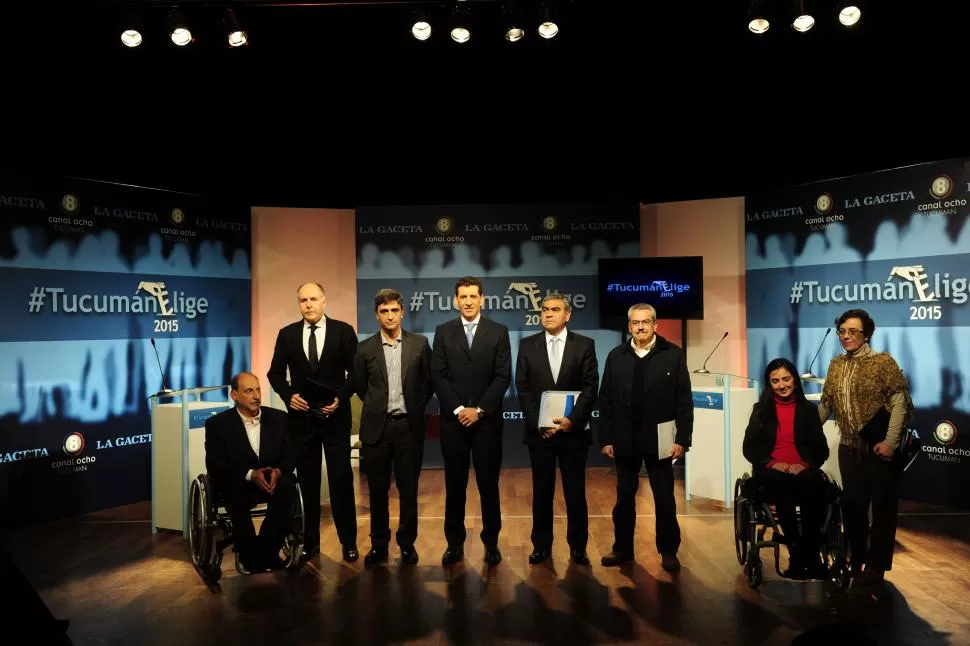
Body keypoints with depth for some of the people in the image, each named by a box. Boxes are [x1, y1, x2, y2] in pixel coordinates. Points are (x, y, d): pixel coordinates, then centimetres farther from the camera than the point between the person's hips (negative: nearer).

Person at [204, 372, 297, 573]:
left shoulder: (279, 418, 7)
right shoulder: (217, 424, 0)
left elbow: (291, 454, 4)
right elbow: (215, 465, -7)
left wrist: (278, 471, -20)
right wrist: (250, 474, -23)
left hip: (274, 479, 2)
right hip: (236, 483, -2)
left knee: (286, 488, -32)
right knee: (235, 492, -36)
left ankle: (267, 552, -19)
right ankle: (250, 555, -19)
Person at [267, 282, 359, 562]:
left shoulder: (343, 331, -2)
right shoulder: (287, 334, 4)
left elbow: (356, 372, -1)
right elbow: (275, 373, 8)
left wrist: (341, 397, -15)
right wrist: (289, 395, -9)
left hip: (335, 416, -2)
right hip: (301, 417, 2)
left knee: (341, 479, 3)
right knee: (307, 480, 10)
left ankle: (348, 541, 15)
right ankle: (309, 541, 21)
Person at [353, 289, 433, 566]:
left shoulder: (419, 344, 0)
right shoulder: (366, 348, 2)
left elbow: (428, 383, 7)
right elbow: (359, 386, 12)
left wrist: (414, 408, 5)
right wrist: (377, 405, 10)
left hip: (409, 425, -1)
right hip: (376, 426, 1)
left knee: (408, 489, 7)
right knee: (378, 490, 9)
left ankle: (407, 543, 22)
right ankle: (379, 544, 23)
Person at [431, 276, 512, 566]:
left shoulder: (498, 332, 2)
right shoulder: (443, 332, 5)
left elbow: (503, 377, -3)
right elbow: (437, 376, 0)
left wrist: (479, 410, -11)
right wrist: (459, 409, -10)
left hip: (487, 420, -1)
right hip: (453, 419, 1)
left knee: (488, 483, 6)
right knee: (454, 484, 7)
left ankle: (491, 542, 19)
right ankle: (455, 542, 19)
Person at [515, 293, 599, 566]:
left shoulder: (584, 345, 1)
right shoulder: (527, 345, 4)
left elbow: (590, 388, -4)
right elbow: (523, 388, 0)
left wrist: (572, 420, -15)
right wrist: (538, 423, -10)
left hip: (574, 430, -1)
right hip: (539, 430, 1)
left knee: (575, 491, 7)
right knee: (541, 491, 9)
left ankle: (578, 547, 20)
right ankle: (541, 545, 21)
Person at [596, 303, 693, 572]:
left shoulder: (673, 355, -4)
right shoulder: (616, 356, 2)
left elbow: (684, 401, -4)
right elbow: (605, 401, 2)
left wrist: (682, 438, -10)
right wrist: (605, 438, -2)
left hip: (659, 439, -2)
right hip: (624, 440, 2)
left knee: (665, 498, 9)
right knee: (624, 497, 12)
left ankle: (668, 551, 23)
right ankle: (623, 549, 25)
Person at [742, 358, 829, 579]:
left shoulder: (808, 409, 13)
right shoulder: (761, 409, 11)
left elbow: (821, 449, 7)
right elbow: (749, 448, 5)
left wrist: (804, 464, -13)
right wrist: (772, 463, -13)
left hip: (802, 469, 1)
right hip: (771, 470, 0)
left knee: (812, 484, -36)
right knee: (779, 482, -37)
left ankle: (810, 553, -26)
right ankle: (798, 552, -27)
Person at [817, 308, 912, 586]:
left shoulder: (883, 361, -9)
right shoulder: (836, 365, 6)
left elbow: (899, 403, -14)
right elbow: (826, 404, 11)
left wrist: (890, 442, -20)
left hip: (879, 447, -5)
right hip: (849, 448, 5)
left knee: (882, 506, 5)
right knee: (852, 505, 11)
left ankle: (876, 565, 18)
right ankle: (855, 559, 26)